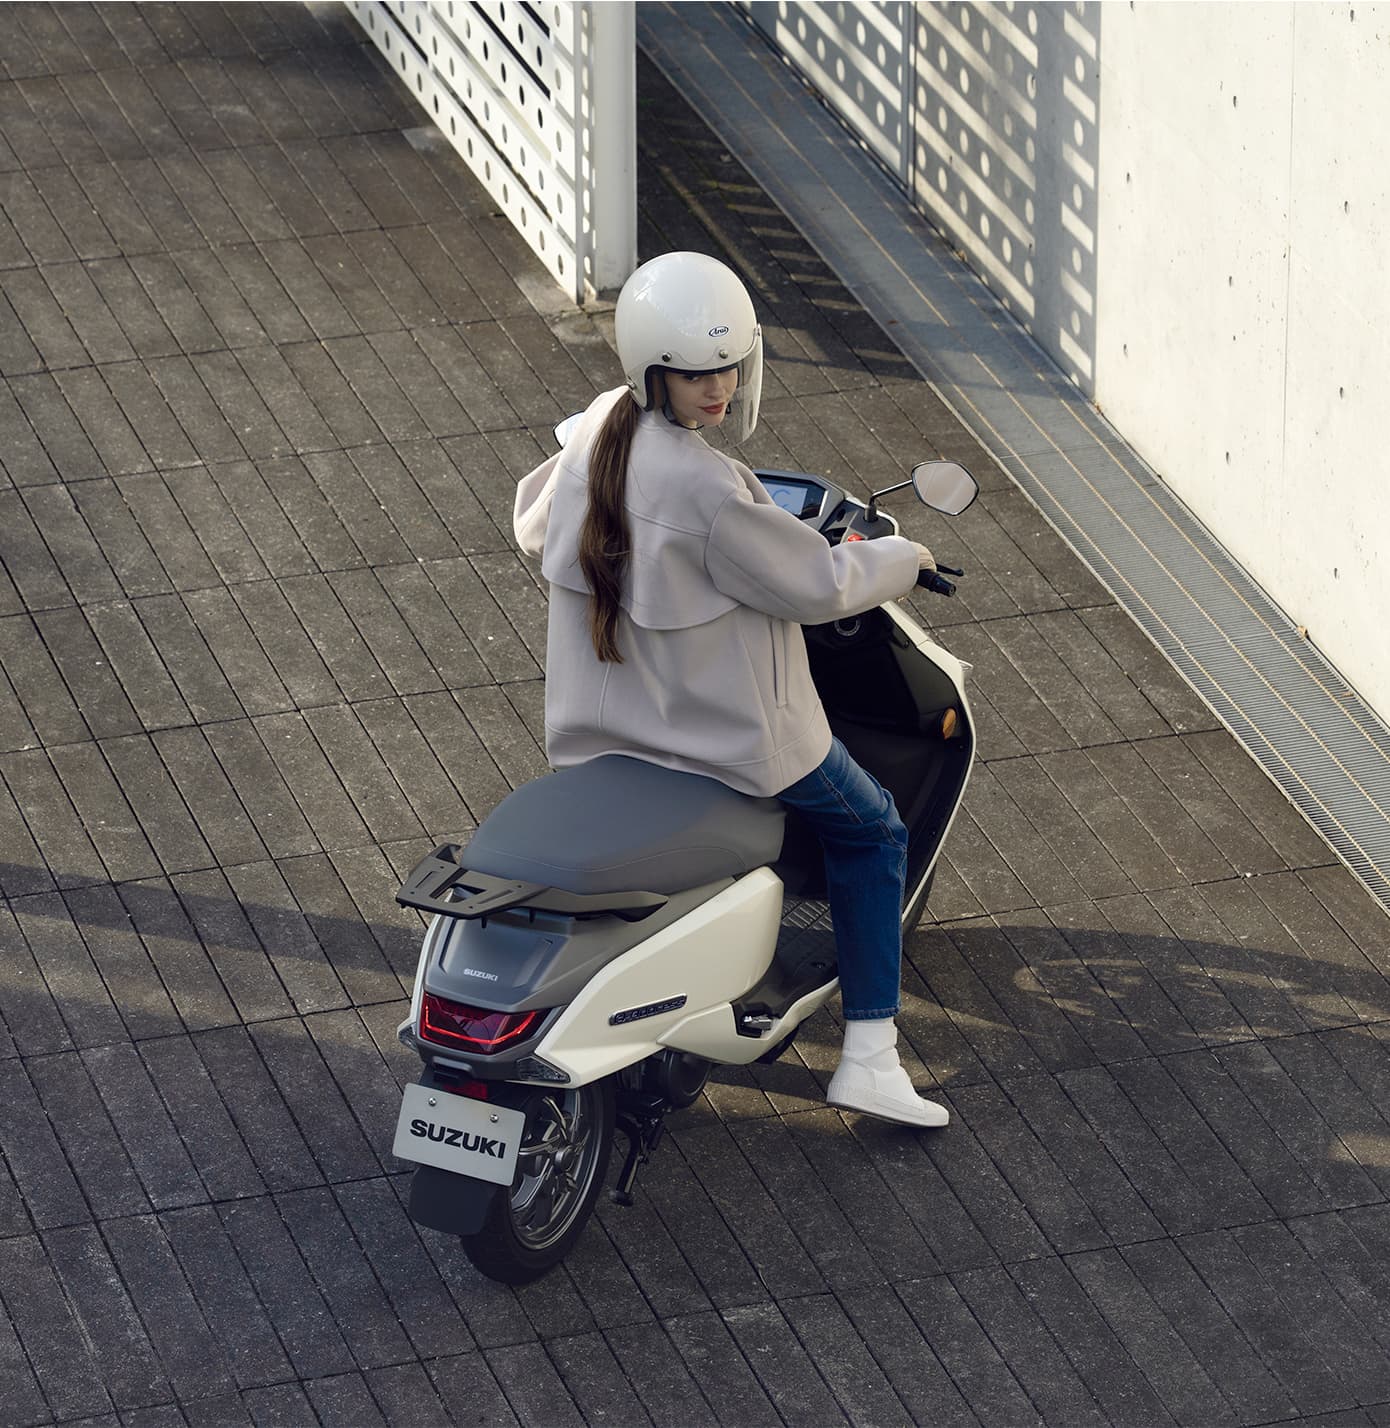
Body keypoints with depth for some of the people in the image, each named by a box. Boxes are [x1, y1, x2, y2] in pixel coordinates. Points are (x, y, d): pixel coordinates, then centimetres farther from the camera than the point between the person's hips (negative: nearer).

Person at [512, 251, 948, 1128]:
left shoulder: (599, 429, -7)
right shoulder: (705, 488, -31)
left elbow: (535, 524, 12)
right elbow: (815, 585, -20)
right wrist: (900, 560, 0)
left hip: (595, 728, 7)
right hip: (726, 734, -7)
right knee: (872, 832, 17)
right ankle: (869, 1059, 14)